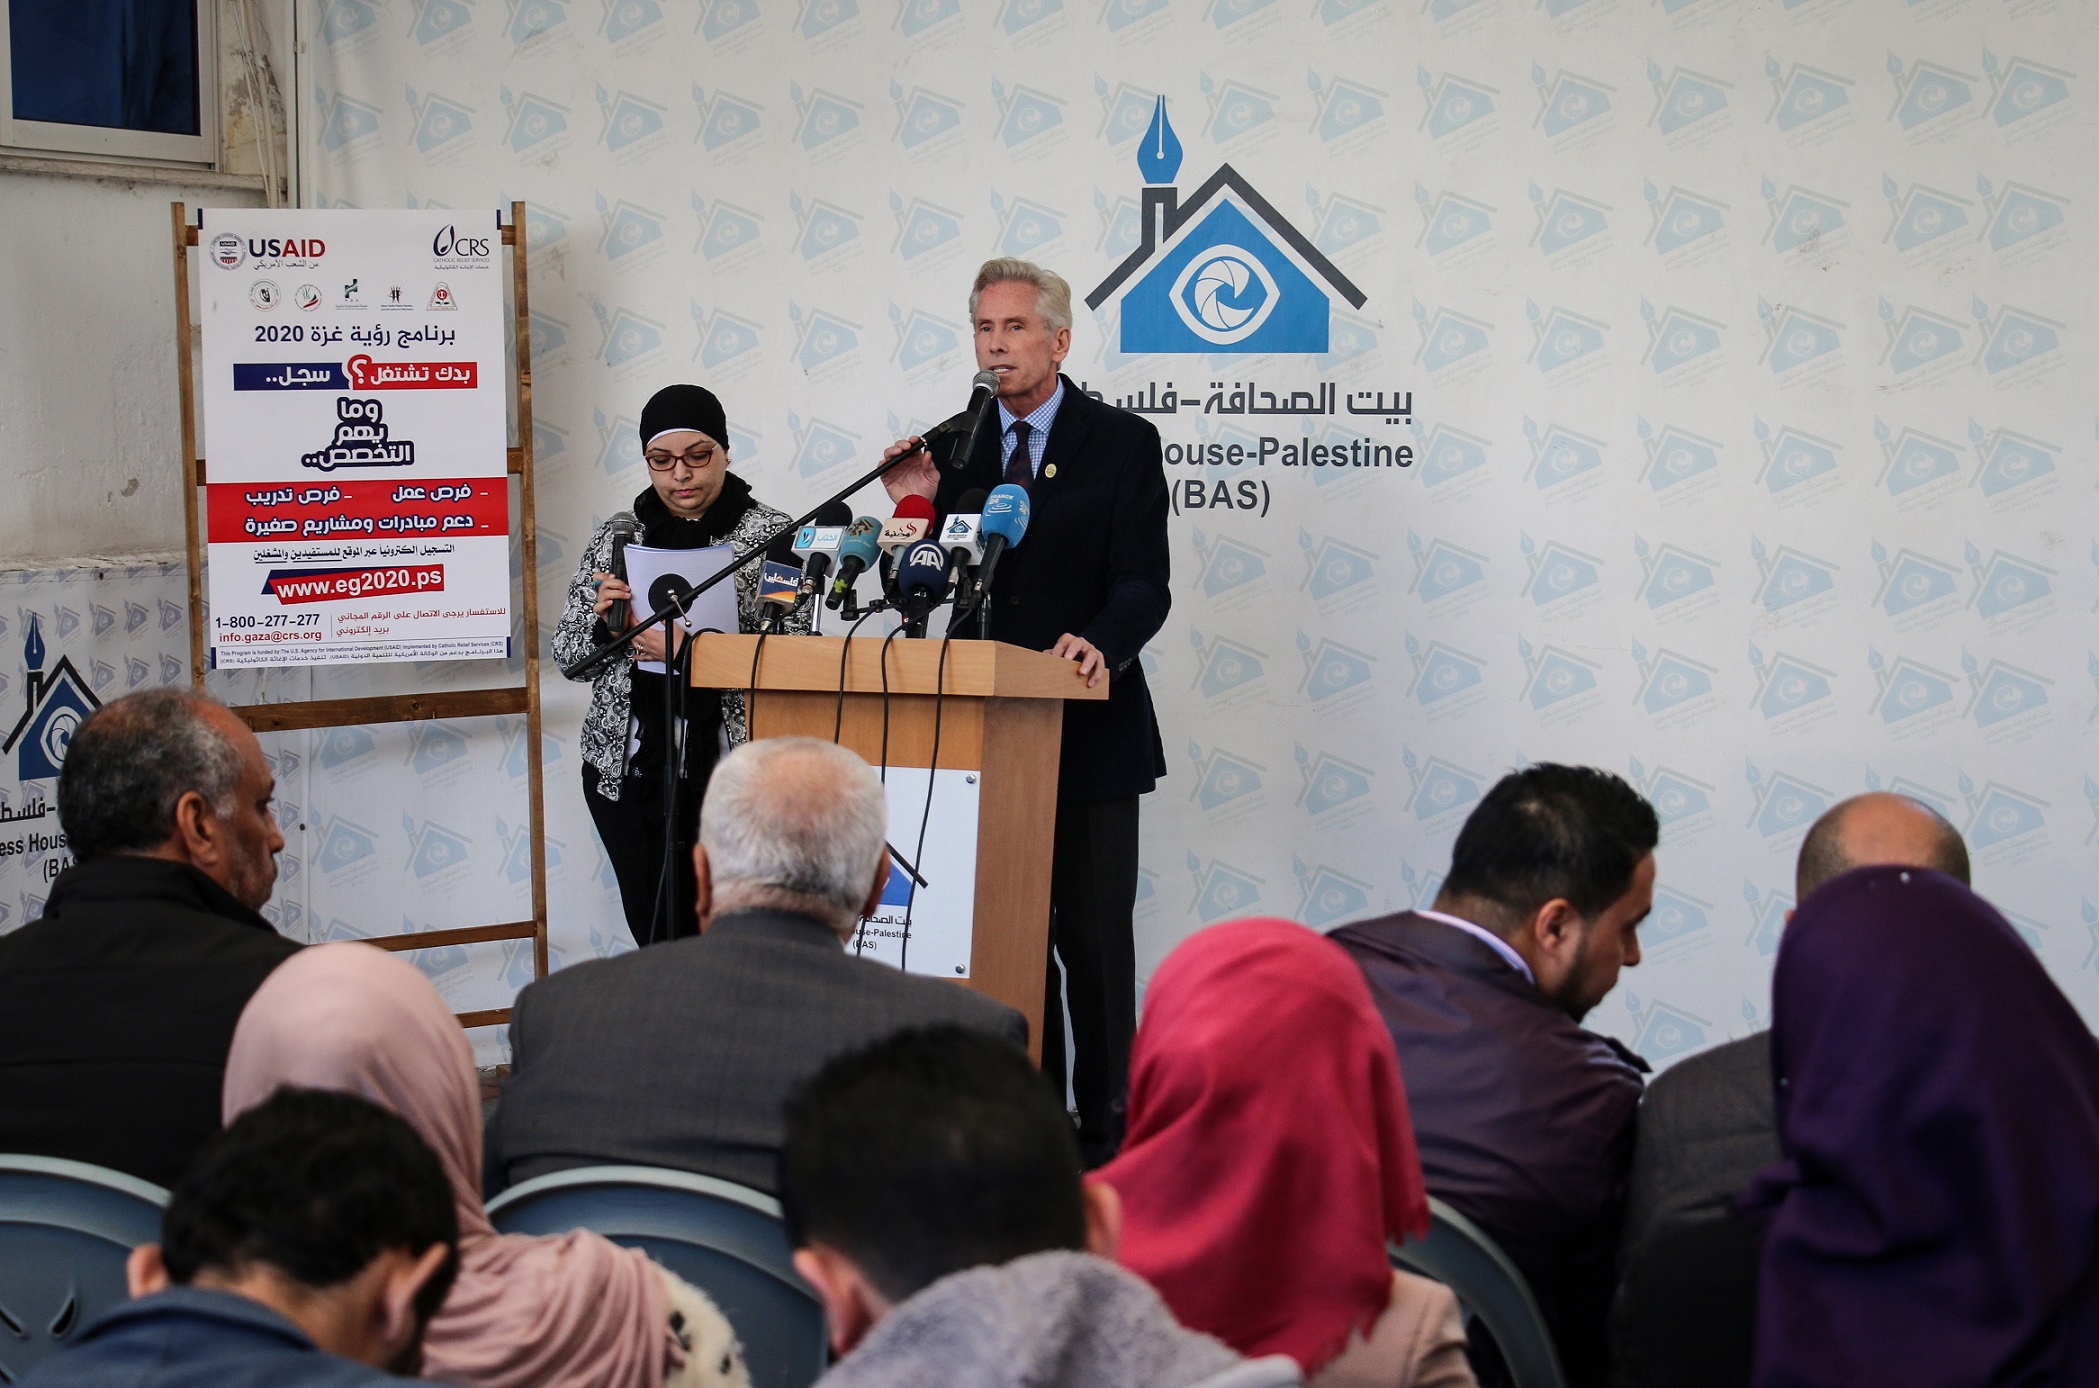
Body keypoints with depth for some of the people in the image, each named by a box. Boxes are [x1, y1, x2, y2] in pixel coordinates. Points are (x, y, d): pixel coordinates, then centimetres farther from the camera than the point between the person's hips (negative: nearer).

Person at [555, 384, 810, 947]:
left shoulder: (773, 535, 1)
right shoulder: (617, 536, 11)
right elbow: (567, 653, 14)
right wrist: (602, 623, -8)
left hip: (727, 768, -3)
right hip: (624, 767, 4)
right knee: (651, 930, 5)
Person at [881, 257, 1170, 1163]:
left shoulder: (1122, 444, 0)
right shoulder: (955, 450, 10)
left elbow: (1143, 587, -8)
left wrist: (1099, 642, -28)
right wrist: (920, 509, -8)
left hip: (1090, 734, -4)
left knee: (1092, 940, -2)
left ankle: (1104, 1132, 8)